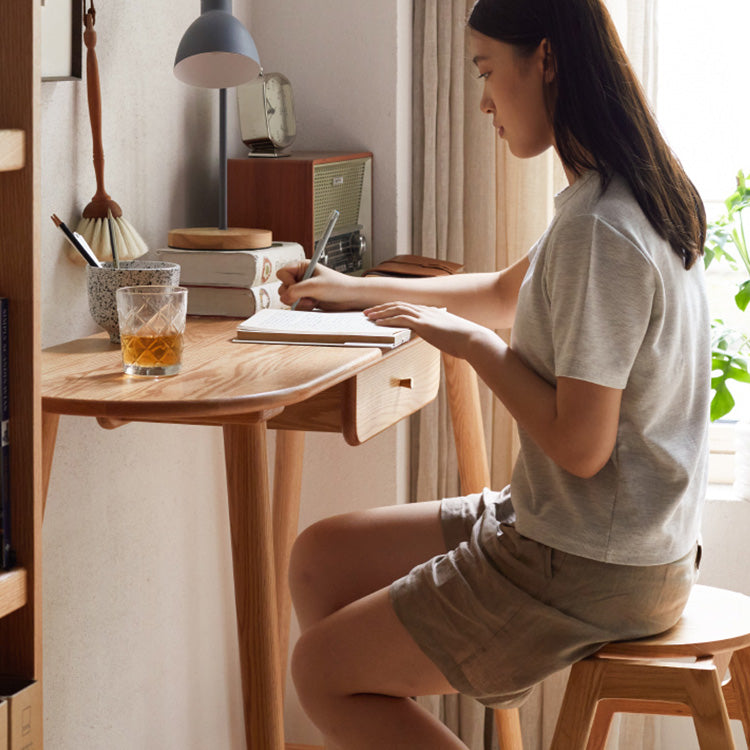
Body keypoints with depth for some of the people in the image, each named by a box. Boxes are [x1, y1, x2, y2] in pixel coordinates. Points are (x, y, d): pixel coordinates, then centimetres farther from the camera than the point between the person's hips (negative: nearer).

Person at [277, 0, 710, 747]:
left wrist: (476, 345, -12)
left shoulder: (599, 231, -25)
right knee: (319, 559, 15)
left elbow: (581, 446, -26)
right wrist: (355, 289, 25)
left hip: (593, 574, -10)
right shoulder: (631, 197, 7)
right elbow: (505, 293, 25)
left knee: (321, 671, 1)